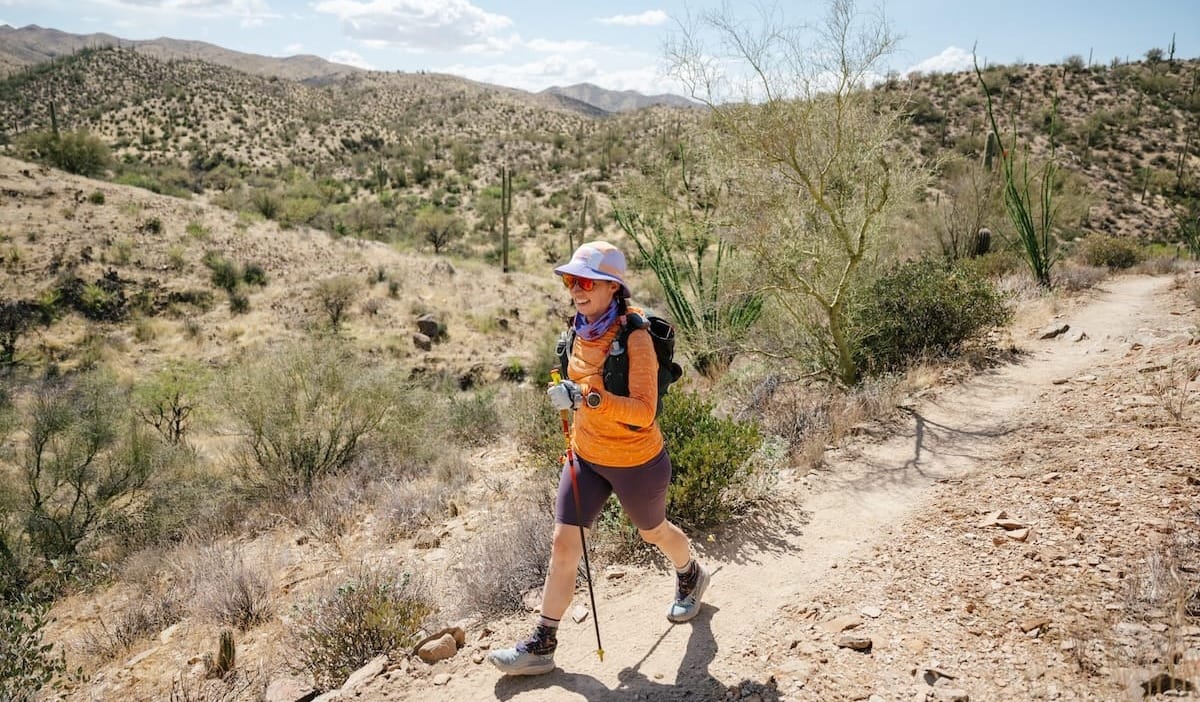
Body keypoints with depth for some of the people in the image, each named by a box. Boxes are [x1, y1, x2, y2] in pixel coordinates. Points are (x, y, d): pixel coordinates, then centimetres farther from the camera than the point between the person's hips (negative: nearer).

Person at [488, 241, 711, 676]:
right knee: (563, 545, 2)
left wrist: (589, 398, -42)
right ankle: (542, 646, 13)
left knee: (653, 532, 21)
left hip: (636, 462, -5)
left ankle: (691, 577, 55)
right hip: (586, 457, 6)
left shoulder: (634, 337, -25)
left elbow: (643, 411, -31)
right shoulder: (582, 329, -4)